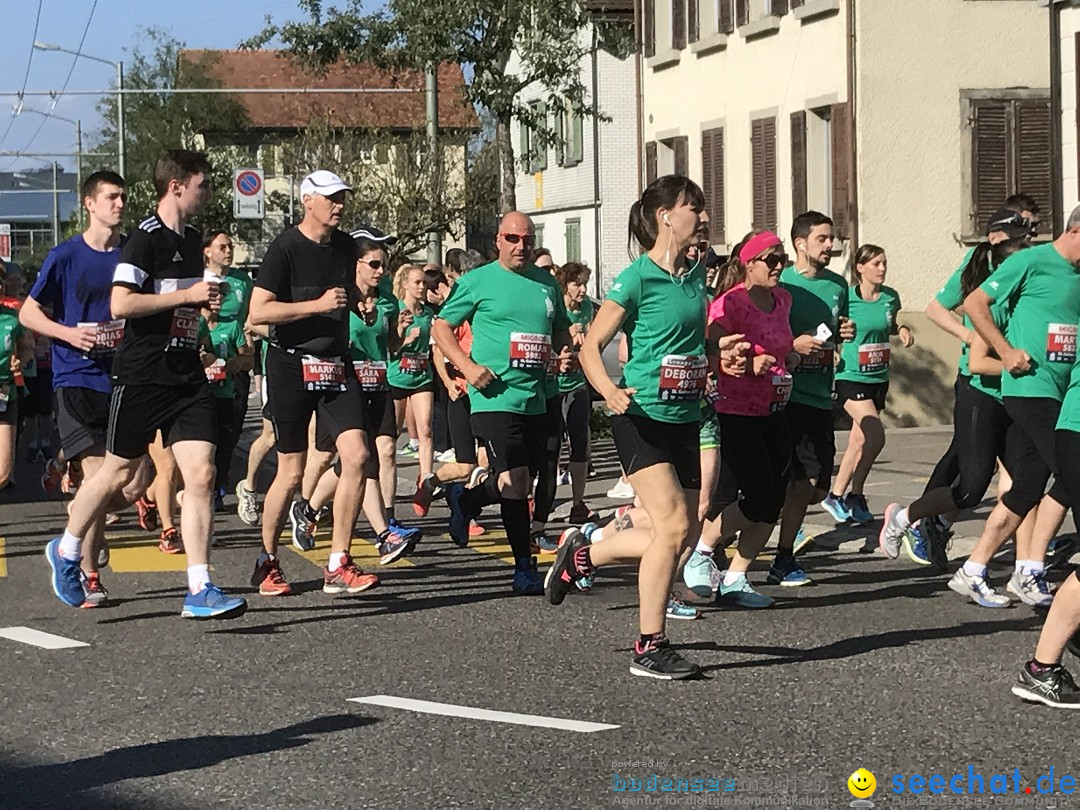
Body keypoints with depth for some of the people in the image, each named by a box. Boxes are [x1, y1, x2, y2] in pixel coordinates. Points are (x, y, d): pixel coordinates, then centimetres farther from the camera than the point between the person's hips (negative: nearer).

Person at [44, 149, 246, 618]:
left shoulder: (193, 241, 15)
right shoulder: (145, 239, -11)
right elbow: (120, 304, -22)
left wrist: (205, 303, 11)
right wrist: (188, 296, -19)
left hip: (187, 377, 7)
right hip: (142, 376, -6)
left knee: (200, 475, -5)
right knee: (118, 473, 6)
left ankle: (199, 591, -6)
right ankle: (66, 551, 31)